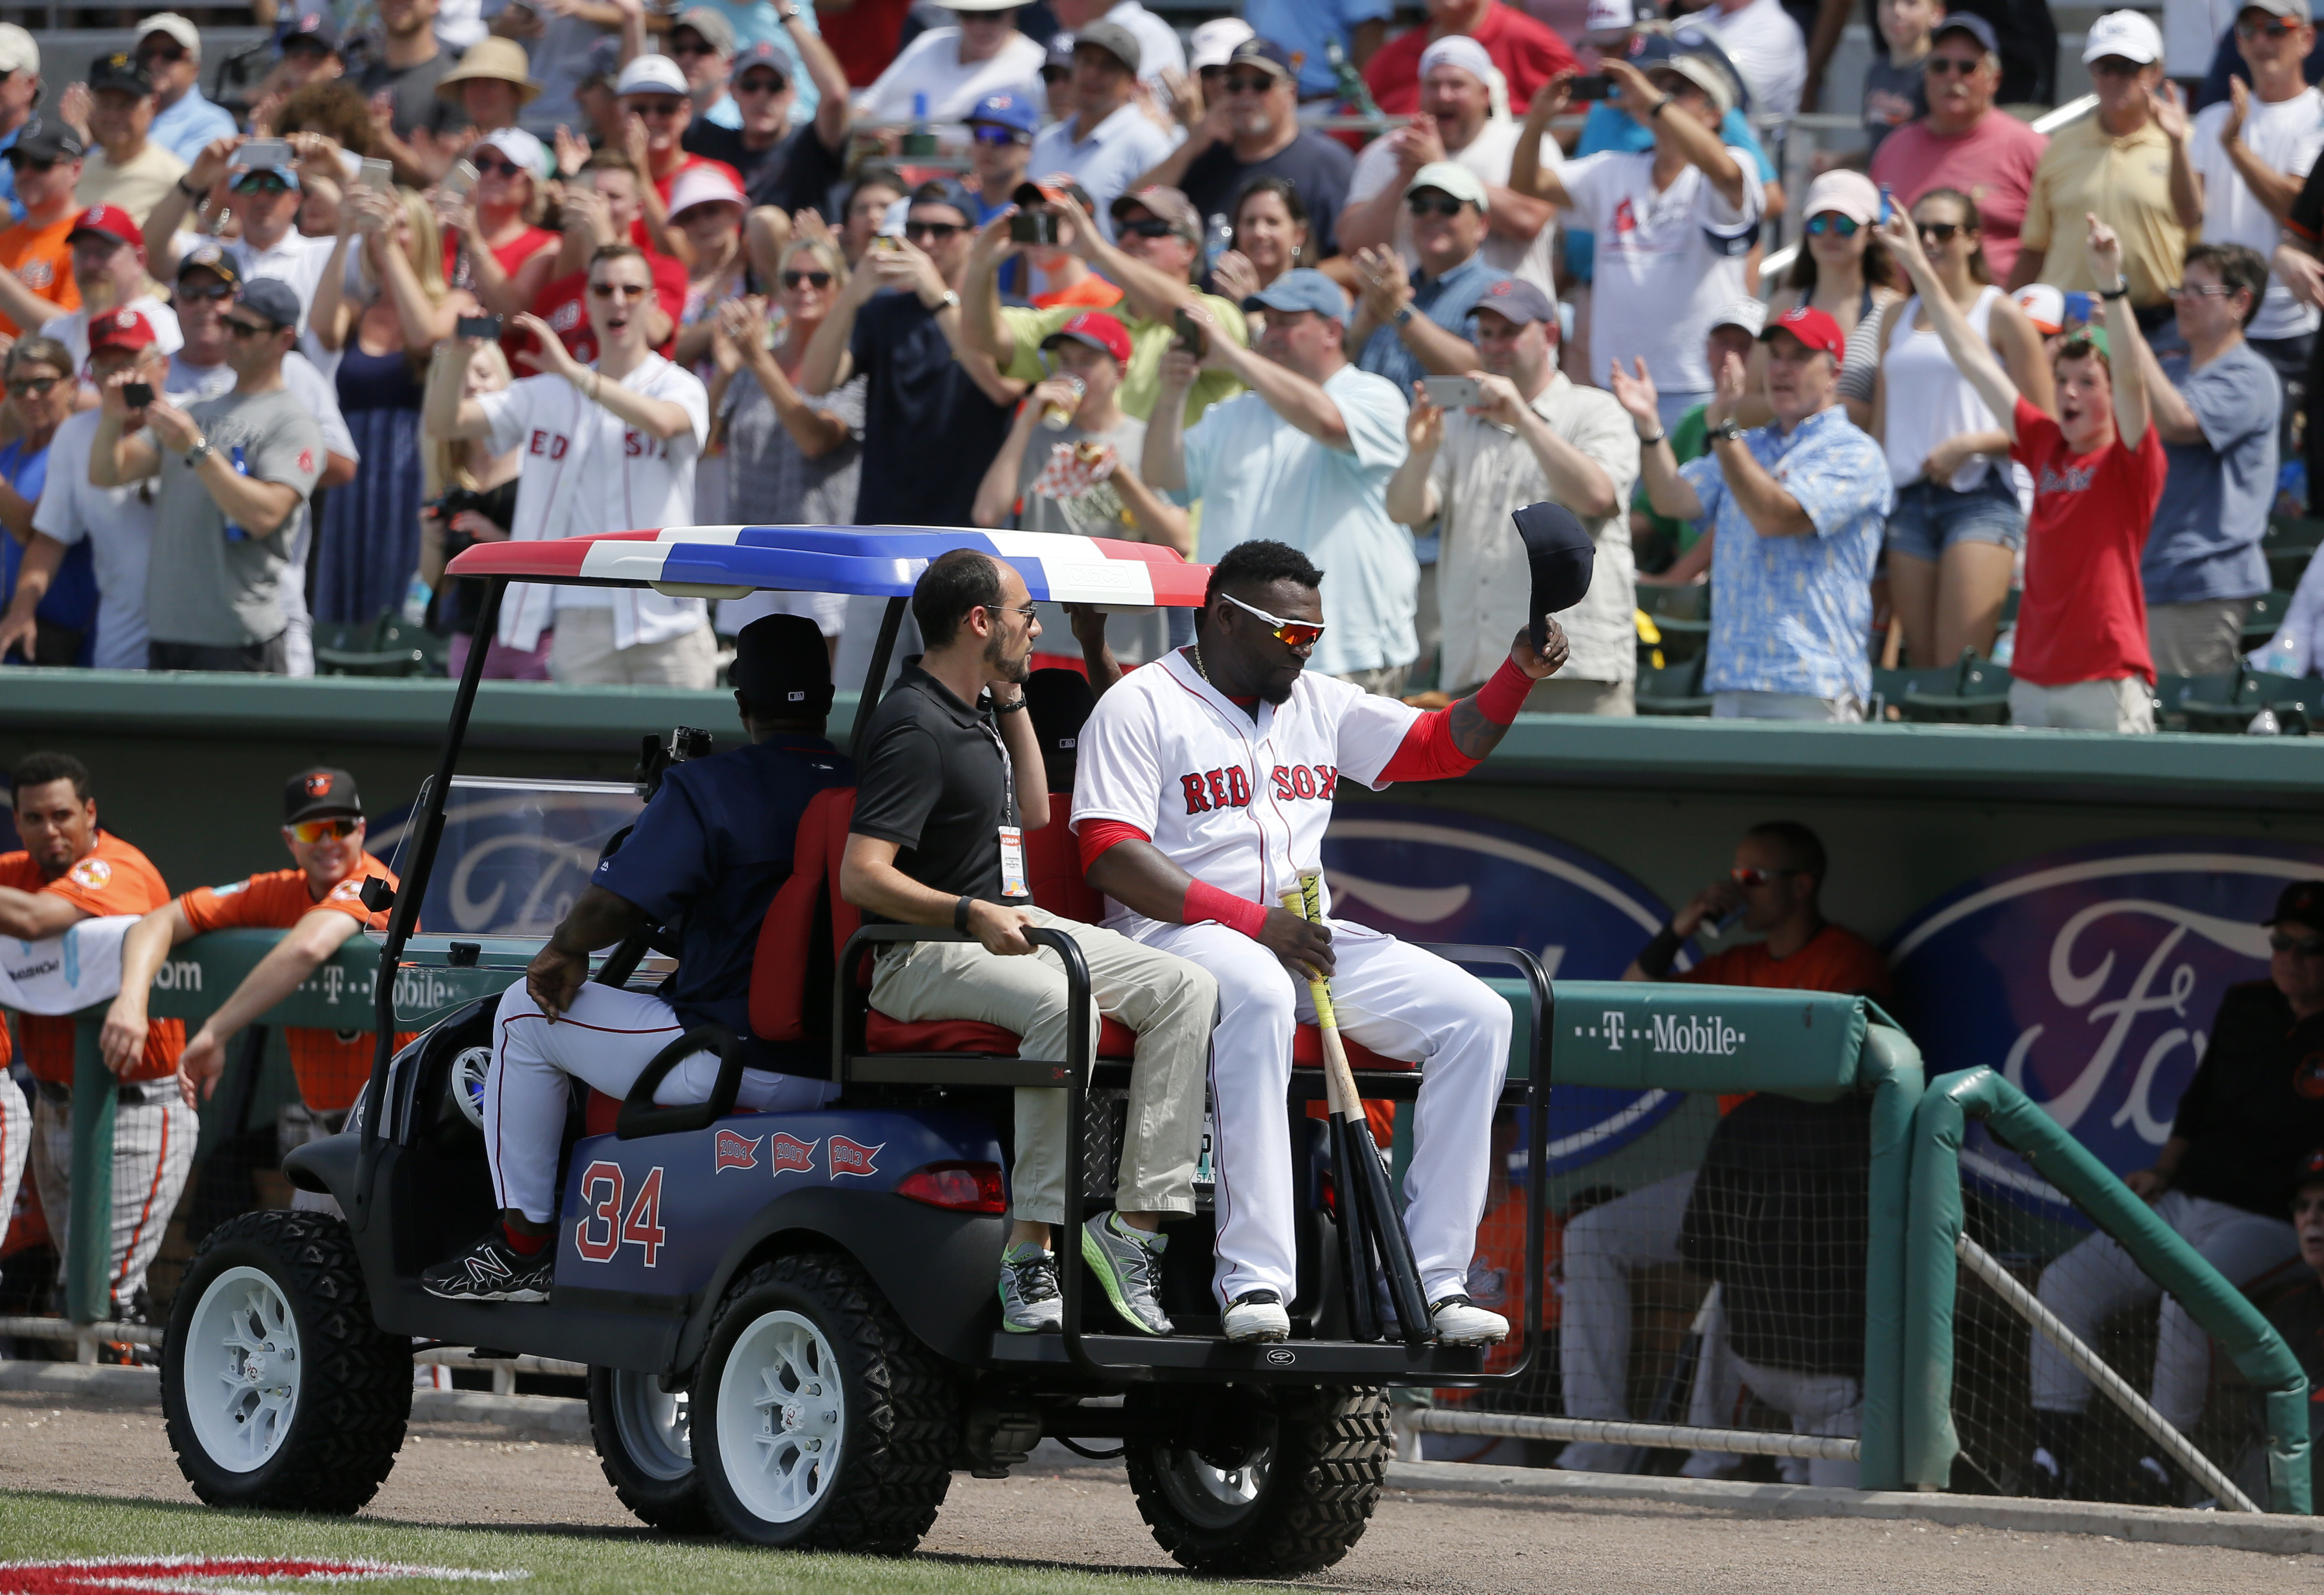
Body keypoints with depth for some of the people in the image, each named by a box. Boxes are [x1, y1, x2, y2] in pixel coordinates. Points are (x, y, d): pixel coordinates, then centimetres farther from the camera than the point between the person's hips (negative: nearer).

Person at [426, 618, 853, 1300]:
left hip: (735, 1059, -7)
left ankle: (523, 1243, 12)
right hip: (837, 1073, 7)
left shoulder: (708, 788, -13)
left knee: (526, 1015, 10)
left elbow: (612, 905, -15)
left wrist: (565, 950, 7)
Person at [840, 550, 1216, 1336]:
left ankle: (1137, 1219, -15)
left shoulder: (976, 708, 16)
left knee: (1185, 989, -7)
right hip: (926, 956, -10)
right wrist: (972, 914, -34)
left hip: (1010, 926, 10)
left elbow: (1035, 813, 27)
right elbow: (862, 875, -22)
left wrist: (1012, 702, 16)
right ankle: (1031, 1251, -35)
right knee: (1063, 1004, -38)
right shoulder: (916, 728, -15)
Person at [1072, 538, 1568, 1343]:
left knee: (1476, 1016, -12)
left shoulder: (1319, 704, 19)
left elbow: (1443, 746, 21)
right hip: (1181, 934, -7)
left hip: (1306, 935, 7)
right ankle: (1254, 1283, -46)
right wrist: (1254, 922, -18)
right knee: (1257, 992, -42)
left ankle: (1437, 1278, -16)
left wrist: (1519, 674, 1)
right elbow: (1110, 855, -12)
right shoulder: (1143, 704, -1)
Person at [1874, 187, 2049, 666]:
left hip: (1980, 497, -5)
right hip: (1909, 497, 5)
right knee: (1923, 667, 2)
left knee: (1960, 671, -15)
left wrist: (1967, 445, -13)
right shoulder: (1898, 318, 17)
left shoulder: (2000, 314, 1)